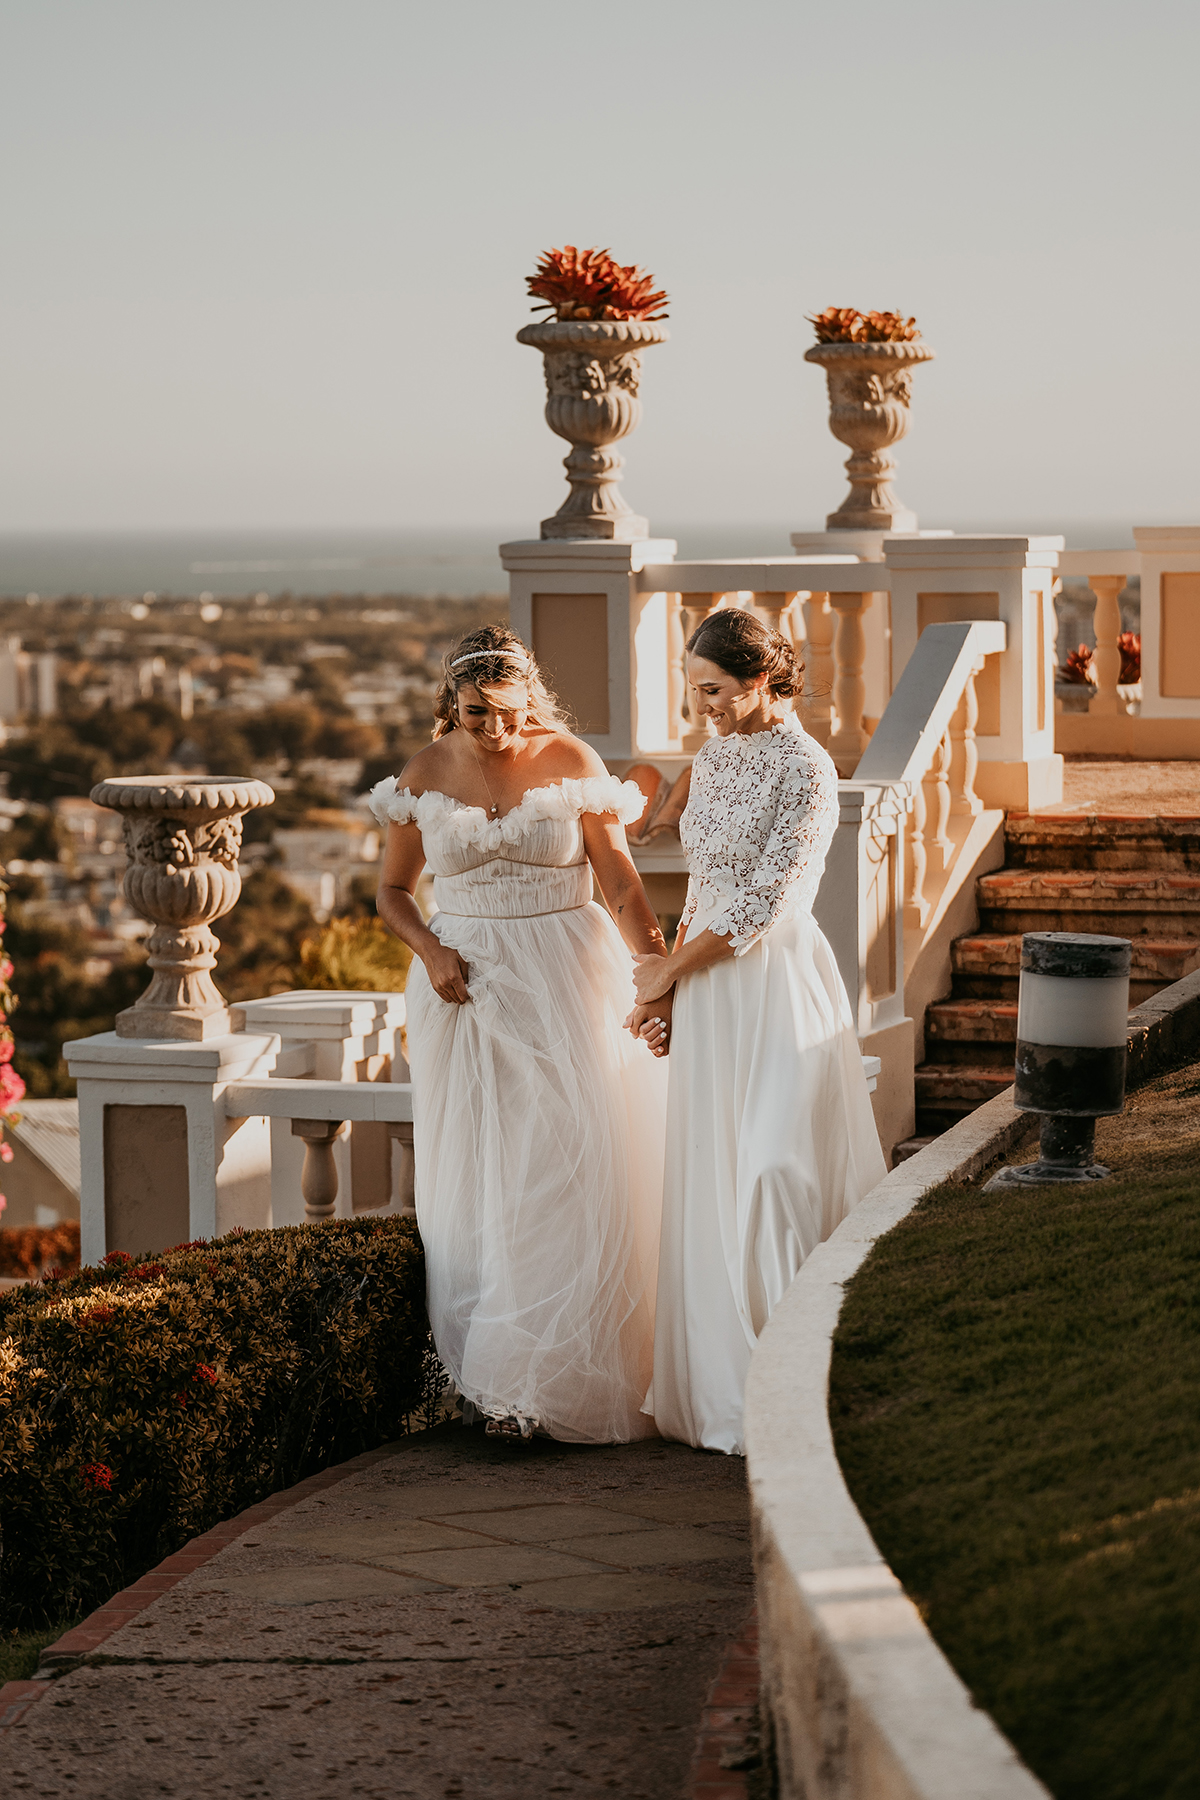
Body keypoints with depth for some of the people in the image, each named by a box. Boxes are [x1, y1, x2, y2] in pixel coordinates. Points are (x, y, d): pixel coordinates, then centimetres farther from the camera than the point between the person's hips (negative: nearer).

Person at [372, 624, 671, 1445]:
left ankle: (568, 1371, 0)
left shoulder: (572, 763, -4)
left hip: (568, 980, -2)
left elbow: (623, 885, -4)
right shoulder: (426, 775, 2)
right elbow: (393, 890, 13)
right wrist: (430, 952, -7)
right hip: (470, 986, 2)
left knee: (574, 1167, -8)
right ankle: (499, 1380, 8)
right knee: (480, 1181, 1)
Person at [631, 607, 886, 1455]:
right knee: (714, 1184, 10)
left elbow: (762, 904, -16)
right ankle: (719, 1378, 18)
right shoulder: (714, 758, 10)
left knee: (776, 1174, -7)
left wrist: (671, 971, -7)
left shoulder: (805, 771, -14)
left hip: (777, 987, -8)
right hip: (712, 991, 8)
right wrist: (669, 984, 11)